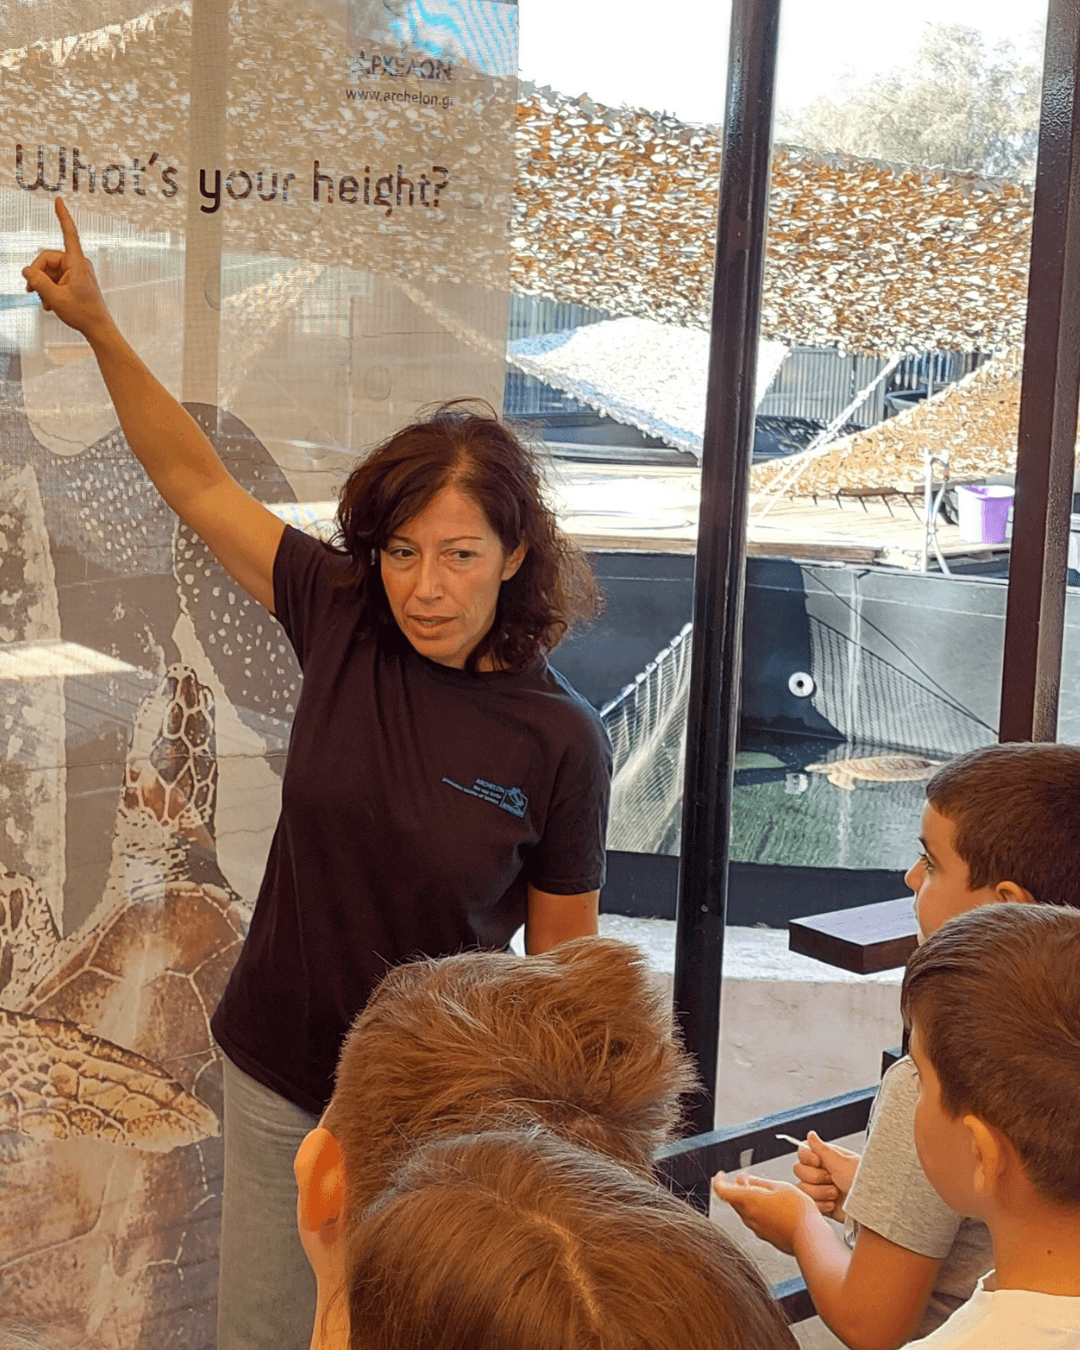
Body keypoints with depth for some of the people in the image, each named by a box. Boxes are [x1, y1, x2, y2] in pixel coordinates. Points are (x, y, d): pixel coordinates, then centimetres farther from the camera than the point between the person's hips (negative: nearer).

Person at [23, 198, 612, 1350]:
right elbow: (196, 481, -1)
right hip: (277, 1080, 3)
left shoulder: (559, 742, -15)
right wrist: (97, 326, -6)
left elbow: (562, 954, -7)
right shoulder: (342, 620, -9)